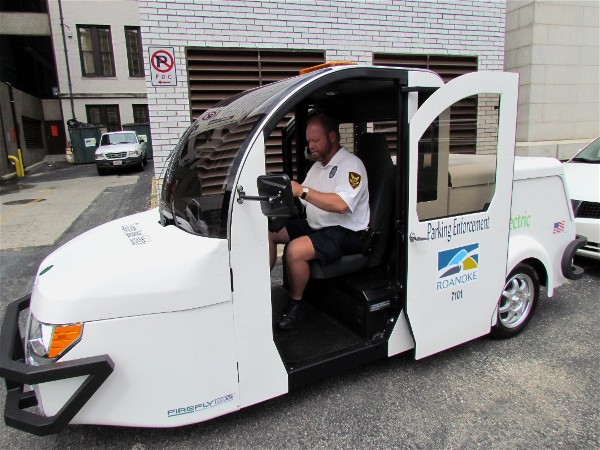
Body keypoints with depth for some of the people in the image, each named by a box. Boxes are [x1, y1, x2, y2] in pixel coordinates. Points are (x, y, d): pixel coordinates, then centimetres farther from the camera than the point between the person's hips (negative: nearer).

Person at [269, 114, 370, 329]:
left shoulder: (351, 165, -12)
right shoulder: (317, 165, 18)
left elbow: (341, 204, -30)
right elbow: (302, 199, 13)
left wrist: (302, 191, -32)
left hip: (345, 232, -9)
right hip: (315, 225, 9)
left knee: (295, 250, -31)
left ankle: (296, 304, -7)